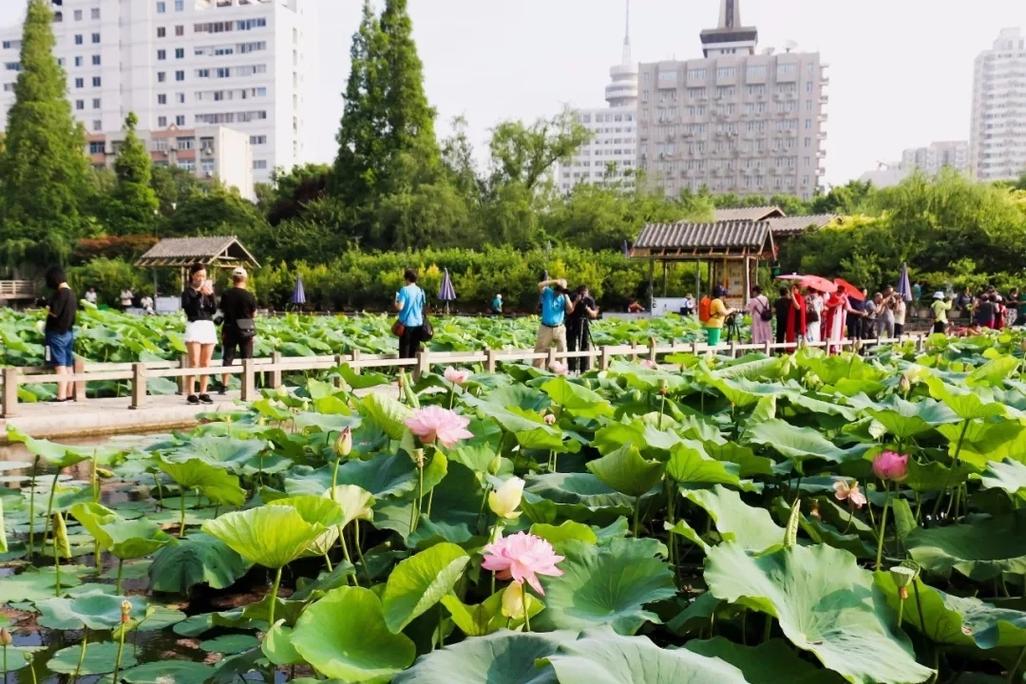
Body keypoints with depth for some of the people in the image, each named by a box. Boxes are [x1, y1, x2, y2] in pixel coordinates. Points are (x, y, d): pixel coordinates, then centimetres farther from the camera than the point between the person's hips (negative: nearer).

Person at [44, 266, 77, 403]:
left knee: (60, 365, -9)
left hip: (57, 333, -9)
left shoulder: (60, 293, -16)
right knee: (68, 364, 11)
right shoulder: (71, 293, 11)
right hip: (68, 332, 9)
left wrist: (47, 308, 1)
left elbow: (54, 312, -21)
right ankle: (68, 394, 15)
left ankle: (61, 395, -10)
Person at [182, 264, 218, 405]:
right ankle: (190, 394, -7)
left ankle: (203, 393, 10)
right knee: (194, 363, -9)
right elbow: (188, 309, -14)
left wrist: (211, 295, -11)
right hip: (194, 326, -5)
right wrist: (199, 294, -20)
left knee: (206, 363, 5)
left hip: (209, 327, 5)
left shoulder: (208, 289, 14)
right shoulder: (187, 291, 2)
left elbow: (214, 310, 4)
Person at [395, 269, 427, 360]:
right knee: (414, 350, 10)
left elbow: (400, 307, -17)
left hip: (406, 323, -5)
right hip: (418, 323, 5)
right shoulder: (420, 291, 4)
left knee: (404, 349, 2)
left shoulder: (404, 290, -12)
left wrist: (395, 302, 2)